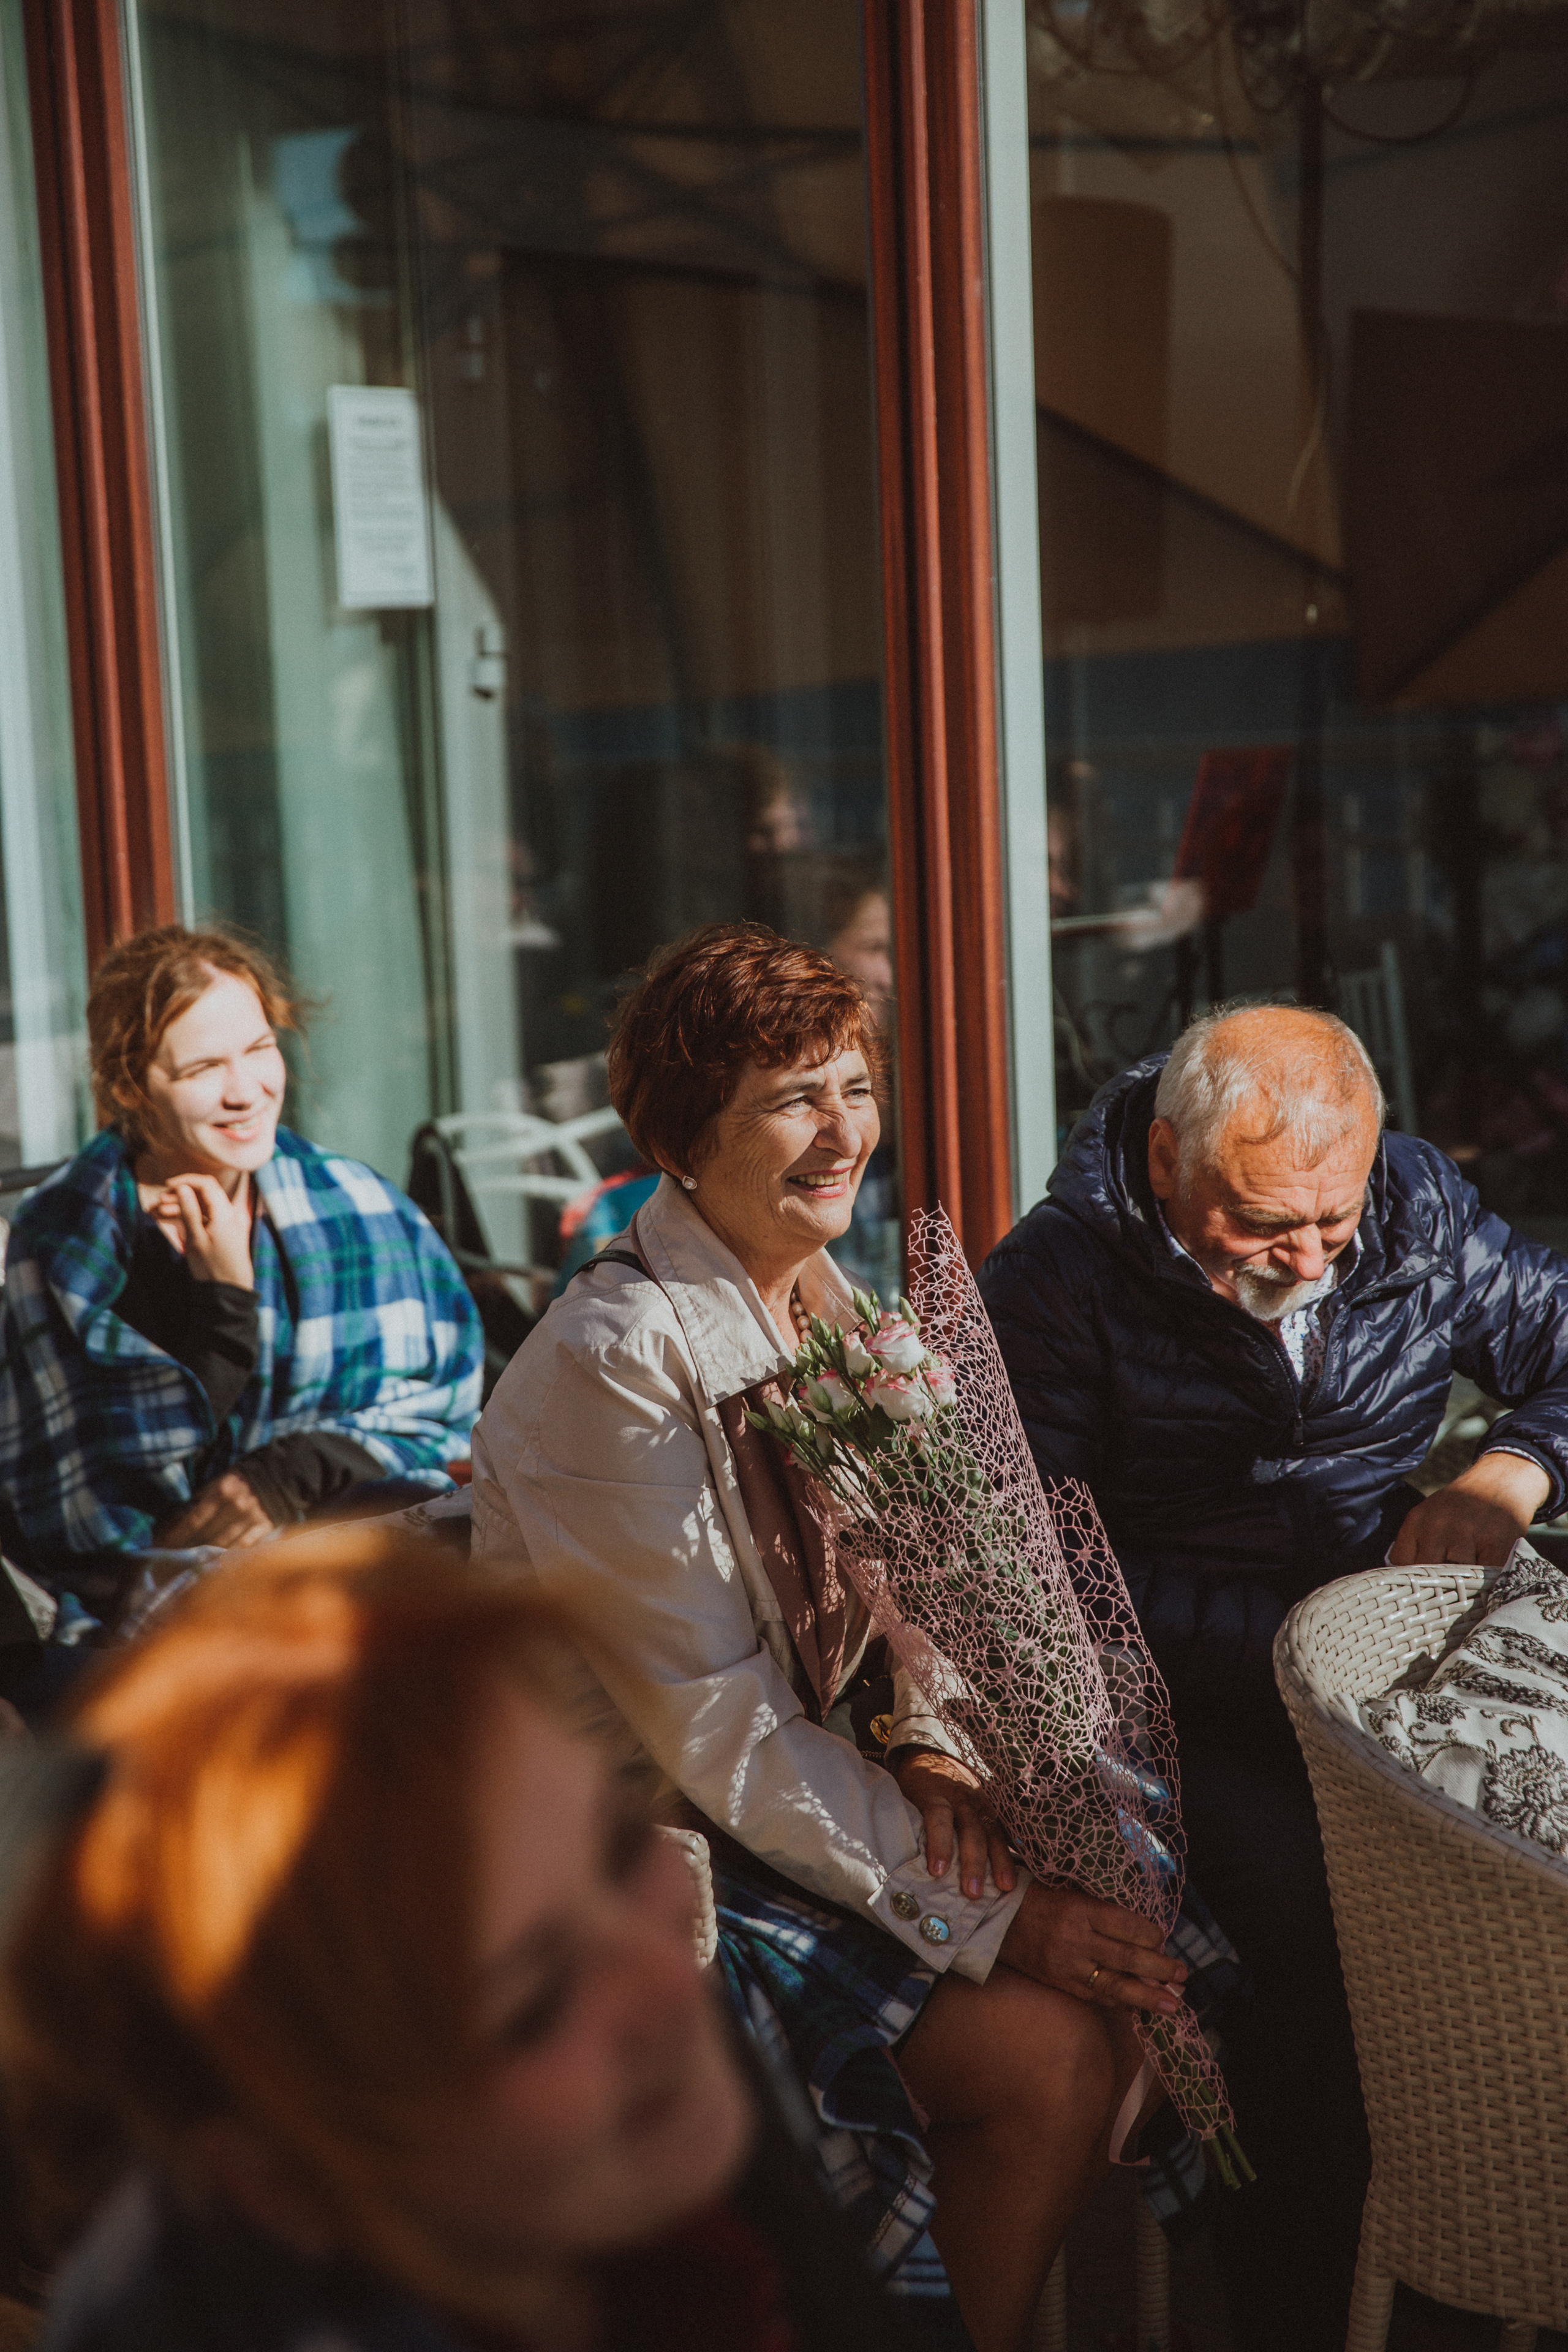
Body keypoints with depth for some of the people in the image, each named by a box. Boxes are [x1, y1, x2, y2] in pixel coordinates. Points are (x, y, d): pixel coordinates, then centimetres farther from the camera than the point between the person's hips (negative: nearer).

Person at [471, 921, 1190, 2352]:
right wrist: (987, 1916, -22)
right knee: (1051, 2051, -18)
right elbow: (717, 1737, -22)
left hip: (804, 1794, 8)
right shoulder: (611, 1364, -23)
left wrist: (930, 1749, -9)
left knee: (1135, 1987, -6)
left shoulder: (820, 1301, 4)